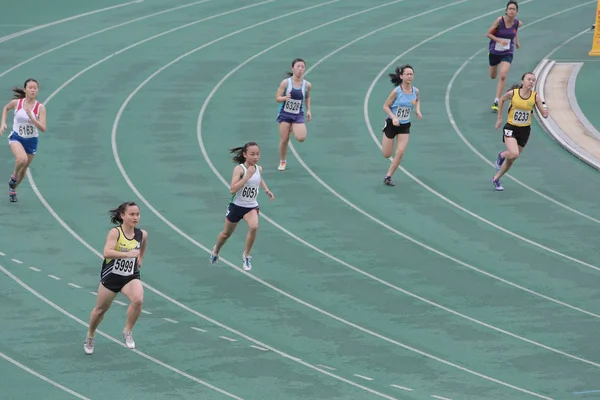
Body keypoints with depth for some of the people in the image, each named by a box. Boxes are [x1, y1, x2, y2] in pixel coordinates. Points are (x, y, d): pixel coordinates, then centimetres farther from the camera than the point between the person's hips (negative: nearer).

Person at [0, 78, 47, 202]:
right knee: (22, 159, -31)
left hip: (31, 141, 2)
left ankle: (13, 189, 43)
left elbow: (43, 128, -20)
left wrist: (31, 117, -31)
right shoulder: (16, 102, -10)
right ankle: (14, 176, 1)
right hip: (16, 137, -2)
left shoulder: (40, 108, -14)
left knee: (23, 169, 15)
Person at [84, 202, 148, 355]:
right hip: (111, 276, -2)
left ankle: (128, 332, -7)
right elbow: (107, 252, -35)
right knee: (101, 309, 16)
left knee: (138, 300, -29)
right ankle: (90, 337, 43)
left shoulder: (142, 234, -6)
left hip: (131, 276, 2)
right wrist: (128, 254, -46)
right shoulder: (115, 232, -20)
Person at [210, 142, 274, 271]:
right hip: (237, 206, -3)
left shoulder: (259, 169, -4)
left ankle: (246, 255, -7)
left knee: (254, 227, -27)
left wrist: (266, 190, 10)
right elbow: (232, 189, -33)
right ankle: (216, 251, 49)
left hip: (251, 206, 3)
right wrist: (247, 176, -37)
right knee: (227, 233, 17)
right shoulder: (239, 169, -22)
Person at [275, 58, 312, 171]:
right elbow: (277, 98, -7)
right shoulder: (285, 83, -11)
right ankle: (282, 161, 21)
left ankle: (293, 129, 18)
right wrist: (285, 97, -28)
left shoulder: (307, 85, -4)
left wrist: (308, 110, 7)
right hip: (285, 114, -1)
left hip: (298, 115, 1)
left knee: (301, 138, -18)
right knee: (284, 140, -3)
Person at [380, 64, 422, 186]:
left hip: (405, 126, 3)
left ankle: (388, 177, 6)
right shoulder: (396, 91, -21)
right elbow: (385, 106, -13)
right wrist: (394, 118, -27)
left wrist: (418, 110, -1)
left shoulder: (415, 91, -8)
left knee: (400, 153, -9)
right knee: (386, 155, 6)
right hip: (392, 124, -3)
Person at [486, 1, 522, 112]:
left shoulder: (518, 23, -11)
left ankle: (496, 101, -15)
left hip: (507, 53, 0)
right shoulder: (500, 20, -20)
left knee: (503, 76, -20)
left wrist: (516, 41, 18)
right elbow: (488, 34, -14)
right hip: (494, 52, 0)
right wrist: (499, 40, -26)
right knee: (493, 76, 18)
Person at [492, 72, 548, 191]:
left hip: (524, 130, 3)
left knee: (511, 160, 13)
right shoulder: (512, 93, -14)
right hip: (511, 128, -3)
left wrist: (545, 113, -35)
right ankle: (502, 155, 10)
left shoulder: (535, 96, -10)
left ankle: (496, 179, 36)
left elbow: (544, 115, -10)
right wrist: (499, 118, 11)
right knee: (514, 154, -27)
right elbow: (502, 100, 7)